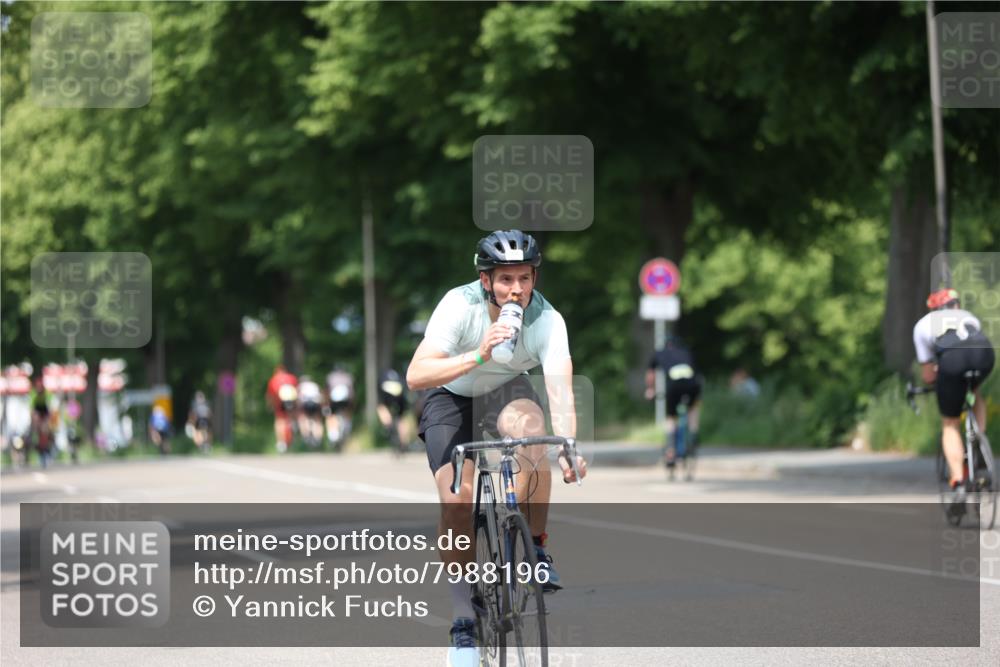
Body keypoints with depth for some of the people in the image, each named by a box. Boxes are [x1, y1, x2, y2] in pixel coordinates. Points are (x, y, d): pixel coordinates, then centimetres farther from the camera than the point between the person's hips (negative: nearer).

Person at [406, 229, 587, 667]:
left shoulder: (547, 319, -27)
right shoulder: (459, 305, -30)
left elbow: (561, 390, -37)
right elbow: (416, 376, -39)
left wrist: (569, 447, -55)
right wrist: (478, 357, -53)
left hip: (506, 391, 1)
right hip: (451, 397, -1)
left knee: (531, 425, -35)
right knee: (457, 499, -18)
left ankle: (536, 549, -19)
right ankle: (463, 621, -3)